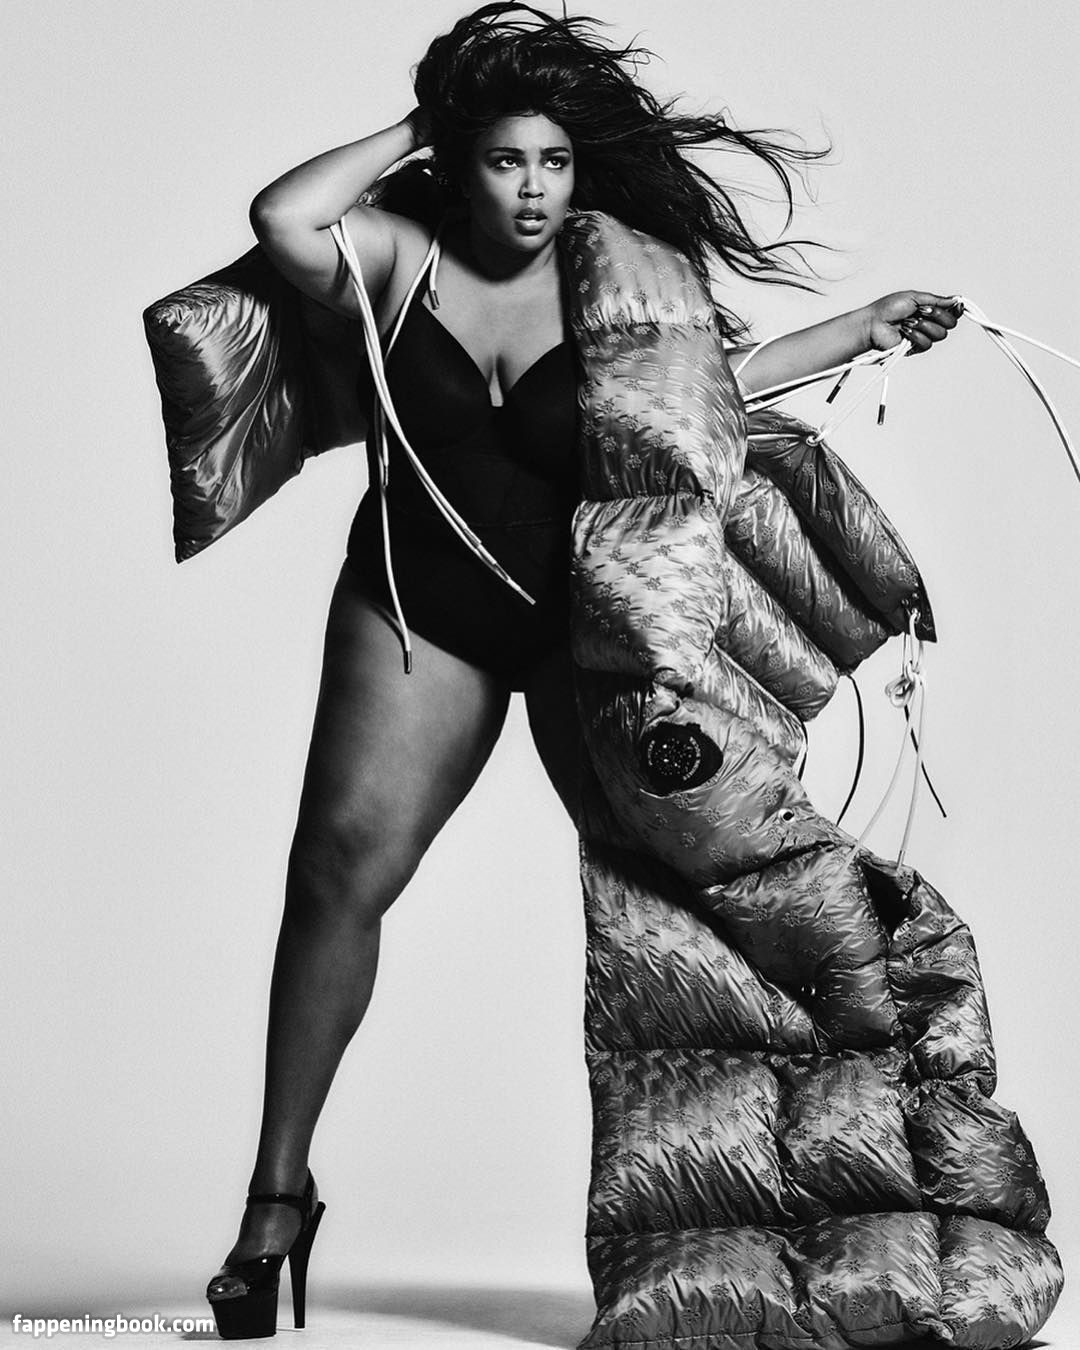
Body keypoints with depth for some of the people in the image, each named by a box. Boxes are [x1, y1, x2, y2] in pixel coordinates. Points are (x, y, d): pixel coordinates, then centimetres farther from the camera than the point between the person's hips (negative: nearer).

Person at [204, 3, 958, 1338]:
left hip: (584, 613, 1)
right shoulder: (400, 253, -4)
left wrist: (865, 327, 14)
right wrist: (409, 131, -10)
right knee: (339, 868, -12)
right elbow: (281, 220, -22)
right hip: (419, 611, -1)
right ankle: (279, 1191, -3)